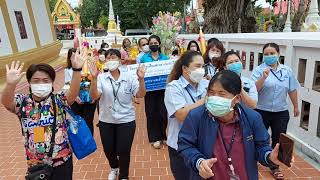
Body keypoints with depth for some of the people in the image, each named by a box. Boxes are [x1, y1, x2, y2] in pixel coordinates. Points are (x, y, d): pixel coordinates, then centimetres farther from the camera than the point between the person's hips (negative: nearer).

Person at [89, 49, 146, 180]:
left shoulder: (129, 77, -5)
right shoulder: (101, 78, -6)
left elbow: (140, 95, -10)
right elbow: (94, 96, -16)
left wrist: (141, 79, -26)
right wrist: (94, 78, -28)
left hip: (126, 121, -1)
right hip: (106, 121, 2)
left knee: (124, 151, 5)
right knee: (108, 150, 17)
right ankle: (114, 168, 52)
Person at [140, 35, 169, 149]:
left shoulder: (165, 58, 6)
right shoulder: (144, 58, 4)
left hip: (163, 89, 0)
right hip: (150, 90, 0)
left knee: (163, 113, 0)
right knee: (152, 113, 5)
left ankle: (163, 136, 22)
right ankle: (155, 138, 19)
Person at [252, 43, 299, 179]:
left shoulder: (287, 70, 2)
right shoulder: (259, 70, -8)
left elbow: (292, 90, 11)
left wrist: (296, 106, 16)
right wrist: (263, 77, -30)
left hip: (281, 112, 3)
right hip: (261, 111, -3)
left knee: (278, 140, 12)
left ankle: (274, 167, 31)